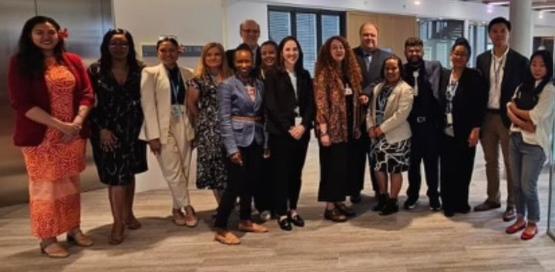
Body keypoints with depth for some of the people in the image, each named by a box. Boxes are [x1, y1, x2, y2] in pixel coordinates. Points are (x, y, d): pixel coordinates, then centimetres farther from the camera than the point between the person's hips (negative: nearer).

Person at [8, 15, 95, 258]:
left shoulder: (73, 61, 6)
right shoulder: (20, 63, -4)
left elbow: (87, 94, 4)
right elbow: (21, 103, -12)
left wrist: (77, 122, -13)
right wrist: (60, 125, -19)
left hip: (74, 134, 4)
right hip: (39, 136, -3)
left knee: (71, 184, 13)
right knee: (44, 187, 5)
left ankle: (74, 229, 27)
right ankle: (48, 240, 16)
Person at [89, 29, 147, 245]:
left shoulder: (139, 69, 2)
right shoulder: (96, 70, -4)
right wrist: (101, 129, -12)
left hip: (133, 129, 3)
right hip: (108, 130, -2)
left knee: (129, 173, 13)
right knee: (115, 175, -3)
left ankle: (128, 214, 29)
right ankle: (118, 222, 7)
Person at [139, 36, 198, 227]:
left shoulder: (187, 74, 8)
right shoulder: (150, 73, 0)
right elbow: (148, 105, -7)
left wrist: (194, 131, 4)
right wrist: (153, 135, -13)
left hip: (183, 128, 3)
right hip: (162, 128, -3)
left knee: (184, 171, 5)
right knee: (174, 172, -4)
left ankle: (177, 209, 21)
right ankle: (187, 207, 12)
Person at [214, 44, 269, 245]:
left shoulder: (259, 85, 9)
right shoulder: (227, 85, -6)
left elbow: (262, 114, 11)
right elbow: (224, 119, -11)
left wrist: (266, 141, 5)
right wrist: (232, 148, -18)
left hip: (256, 139, 5)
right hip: (238, 140, -5)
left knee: (251, 181, 11)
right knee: (235, 184, -6)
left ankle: (245, 221, 27)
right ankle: (220, 229, 3)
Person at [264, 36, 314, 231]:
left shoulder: (305, 75, 11)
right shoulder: (273, 76, -1)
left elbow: (310, 103, 6)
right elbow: (271, 106, -8)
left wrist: (303, 125, -9)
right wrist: (289, 127, -13)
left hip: (302, 131, 4)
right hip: (280, 132, -4)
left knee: (296, 172, 9)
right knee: (281, 172, 1)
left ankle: (293, 210, 21)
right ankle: (282, 213, 10)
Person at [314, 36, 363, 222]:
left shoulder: (350, 72, 11)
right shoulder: (324, 73, -10)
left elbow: (355, 101, 15)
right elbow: (320, 104, -14)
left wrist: (357, 126, 11)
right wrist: (323, 131, -20)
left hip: (349, 127, 7)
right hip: (333, 128, -7)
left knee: (347, 165, 11)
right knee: (333, 166, -2)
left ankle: (340, 202, 23)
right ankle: (330, 207, 8)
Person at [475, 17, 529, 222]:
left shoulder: (520, 61, -6)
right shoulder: (482, 59, 6)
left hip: (508, 118, -4)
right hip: (487, 117, 4)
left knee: (511, 163, 5)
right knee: (490, 161, 13)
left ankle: (512, 204, 16)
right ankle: (493, 198, 27)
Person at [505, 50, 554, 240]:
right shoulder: (523, 86, 11)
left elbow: (535, 116, -15)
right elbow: (509, 110, 3)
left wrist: (516, 109, 0)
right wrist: (522, 122, -14)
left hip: (534, 143, -5)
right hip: (516, 139, 6)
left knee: (528, 186, -2)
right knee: (516, 184, 10)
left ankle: (533, 223, 17)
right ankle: (520, 218, 26)